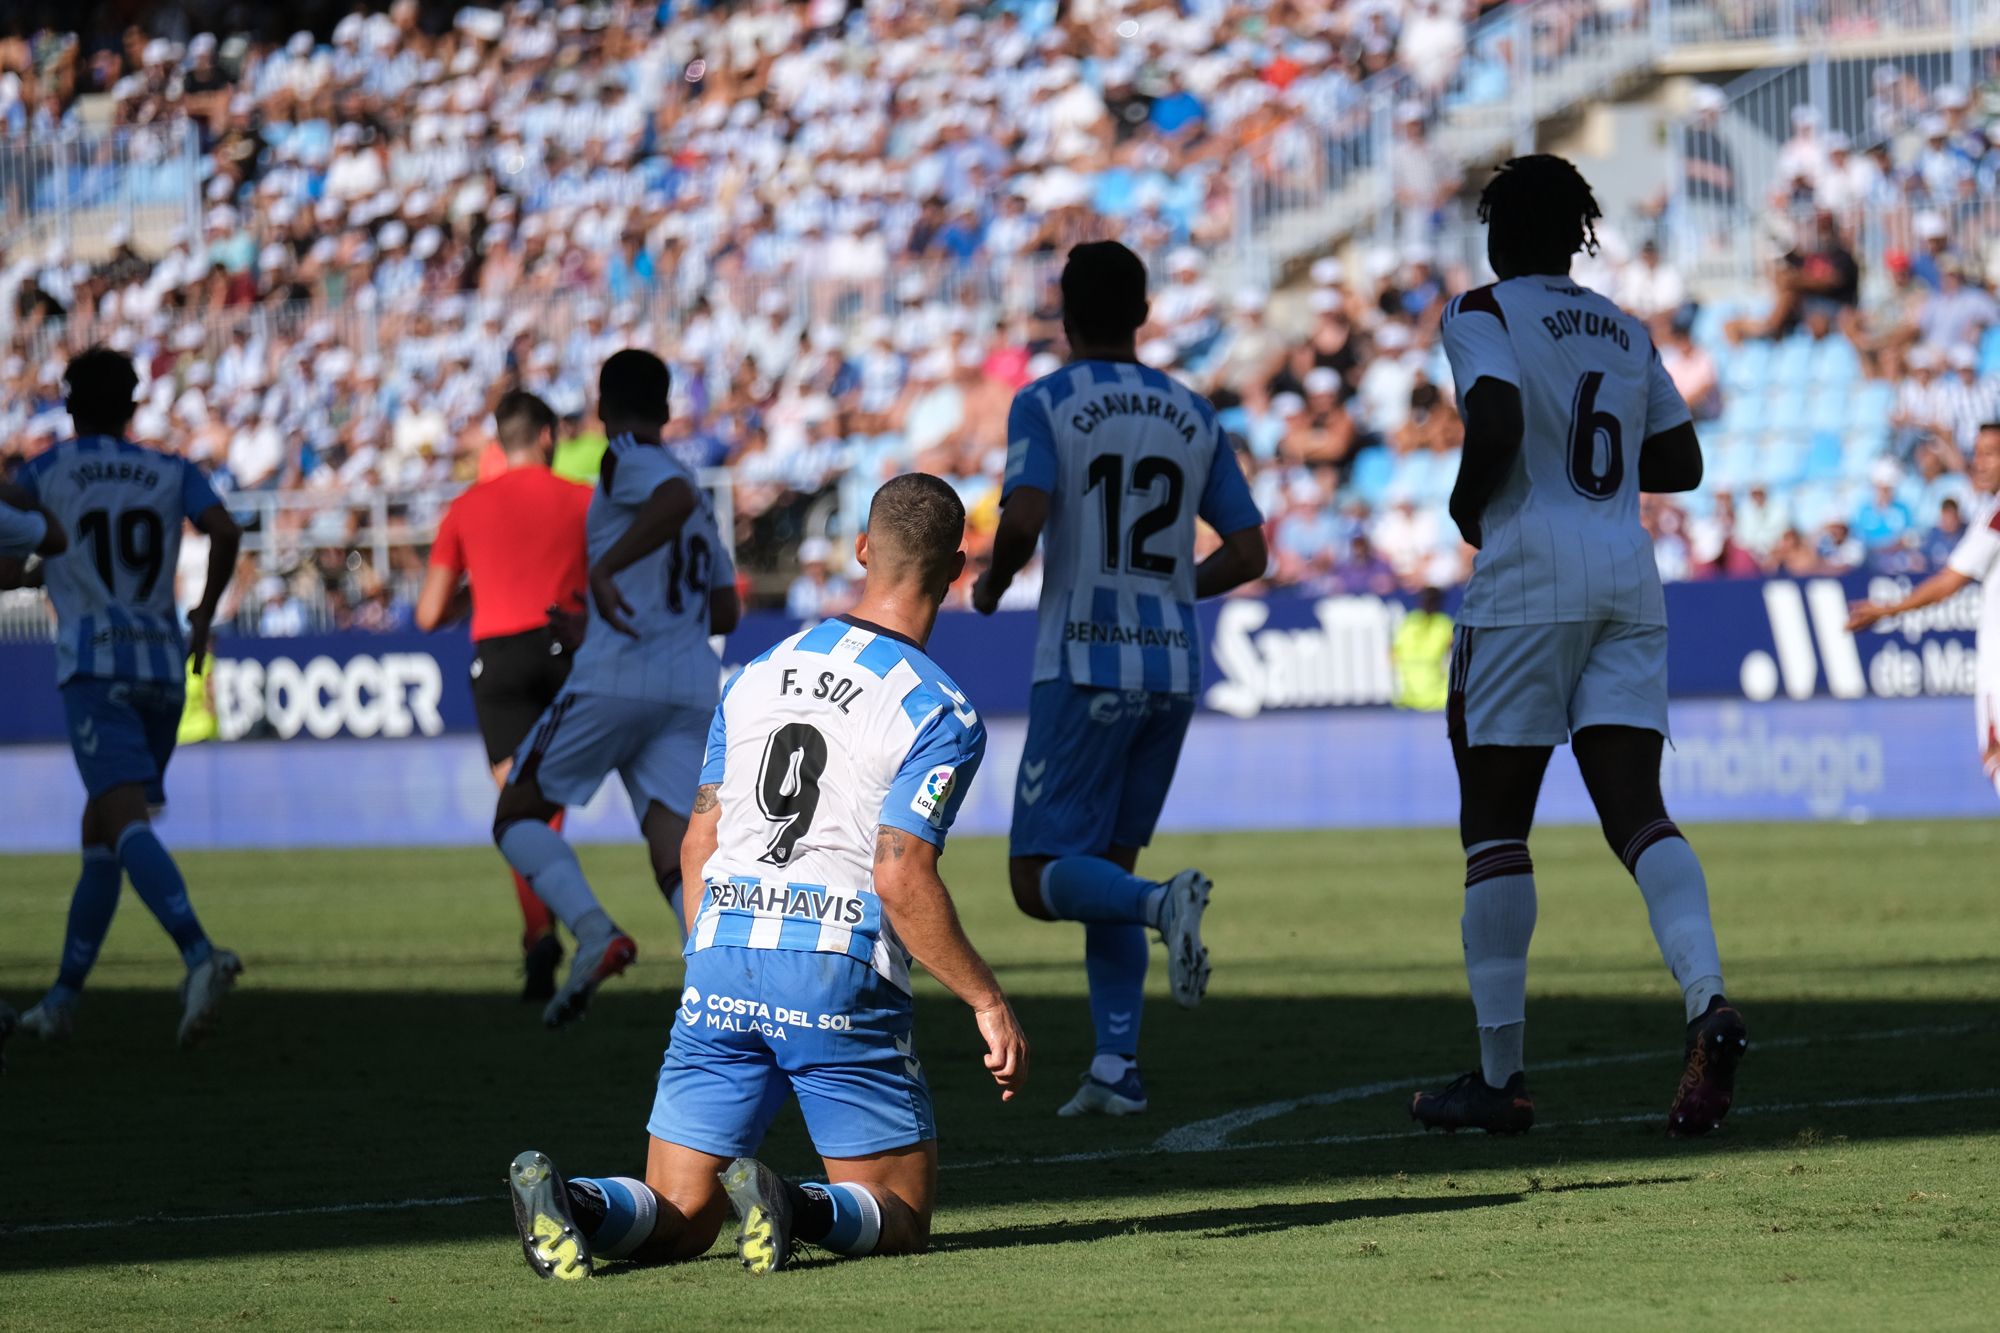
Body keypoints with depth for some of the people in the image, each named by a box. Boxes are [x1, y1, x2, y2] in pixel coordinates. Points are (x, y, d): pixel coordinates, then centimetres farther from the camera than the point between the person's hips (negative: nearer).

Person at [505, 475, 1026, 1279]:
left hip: (722, 956, 5)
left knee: (679, 1216, 9)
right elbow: (901, 880, -13)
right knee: (902, 1218, 8)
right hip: (841, 972, -5)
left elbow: (697, 845, 15)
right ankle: (793, 1207, -23)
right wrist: (987, 1001, -5)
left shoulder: (758, 675, 14)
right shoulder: (942, 715, -4)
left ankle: (572, 1203, -23)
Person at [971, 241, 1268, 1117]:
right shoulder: (1193, 417, 11)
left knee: (1040, 880, -1)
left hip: (1083, 666, -5)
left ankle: (1162, 904, -31)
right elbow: (1247, 556, 9)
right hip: (1172, 669, 5)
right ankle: (1116, 1063, 2)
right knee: (1107, 864, 16)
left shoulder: (1045, 406, -4)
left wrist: (992, 584, 2)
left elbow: (1025, 518, -19)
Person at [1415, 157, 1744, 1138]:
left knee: (1493, 823, 2)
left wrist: (1466, 508, -1)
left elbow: (1496, 426, -18)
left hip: (1530, 577, -5)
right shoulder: (1625, 334, 17)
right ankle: (1707, 1003, -27)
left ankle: (1500, 1074, 3)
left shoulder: (1483, 315, -2)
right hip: (1629, 579, 5)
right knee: (1635, 811, -2)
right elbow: (1680, 464, 19)